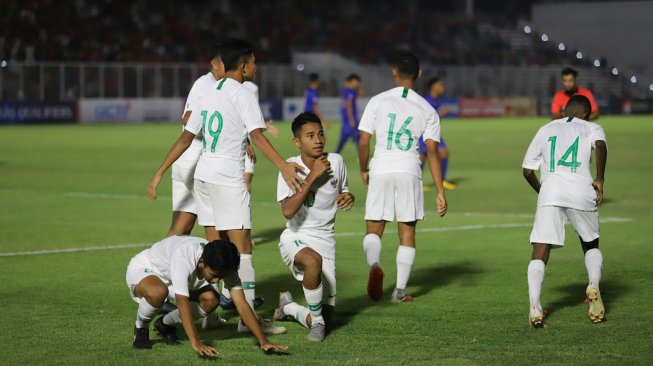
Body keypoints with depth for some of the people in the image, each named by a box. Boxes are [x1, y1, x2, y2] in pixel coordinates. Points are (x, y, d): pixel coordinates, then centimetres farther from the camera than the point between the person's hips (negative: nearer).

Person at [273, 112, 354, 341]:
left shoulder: (336, 162, -2)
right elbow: (288, 211, -26)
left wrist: (349, 198, -8)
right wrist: (312, 177, -28)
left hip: (325, 239, 5)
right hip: (295, 239, -5)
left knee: (326, 311, 5)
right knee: (313, 260, -41)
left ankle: (288, 307, 39)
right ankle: (317, 322, -19)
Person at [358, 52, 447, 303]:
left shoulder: (378, 101, 3)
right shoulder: (427, 110, 5)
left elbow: (364, 142, -1)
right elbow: (432, 152, -1)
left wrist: (364, 170, 17)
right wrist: (440, 193, 0)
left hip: (380, 170, 0)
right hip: (409, 172, 0)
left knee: (374, 229, 6)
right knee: (407, 233, 11)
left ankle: (374, 265, -25)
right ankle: (400, 290, 10)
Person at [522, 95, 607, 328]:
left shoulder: (546, 130, 25)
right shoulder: (591, 128, 18)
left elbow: (527, 170, 21)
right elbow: (600, 145, -8)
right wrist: (600, 180, -2)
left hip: (550, 192, 1)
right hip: (581, 192, -1)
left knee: (539, 253, -2)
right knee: (591, 246, 22)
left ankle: (534, 306, -21)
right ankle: (594, 285, -4)